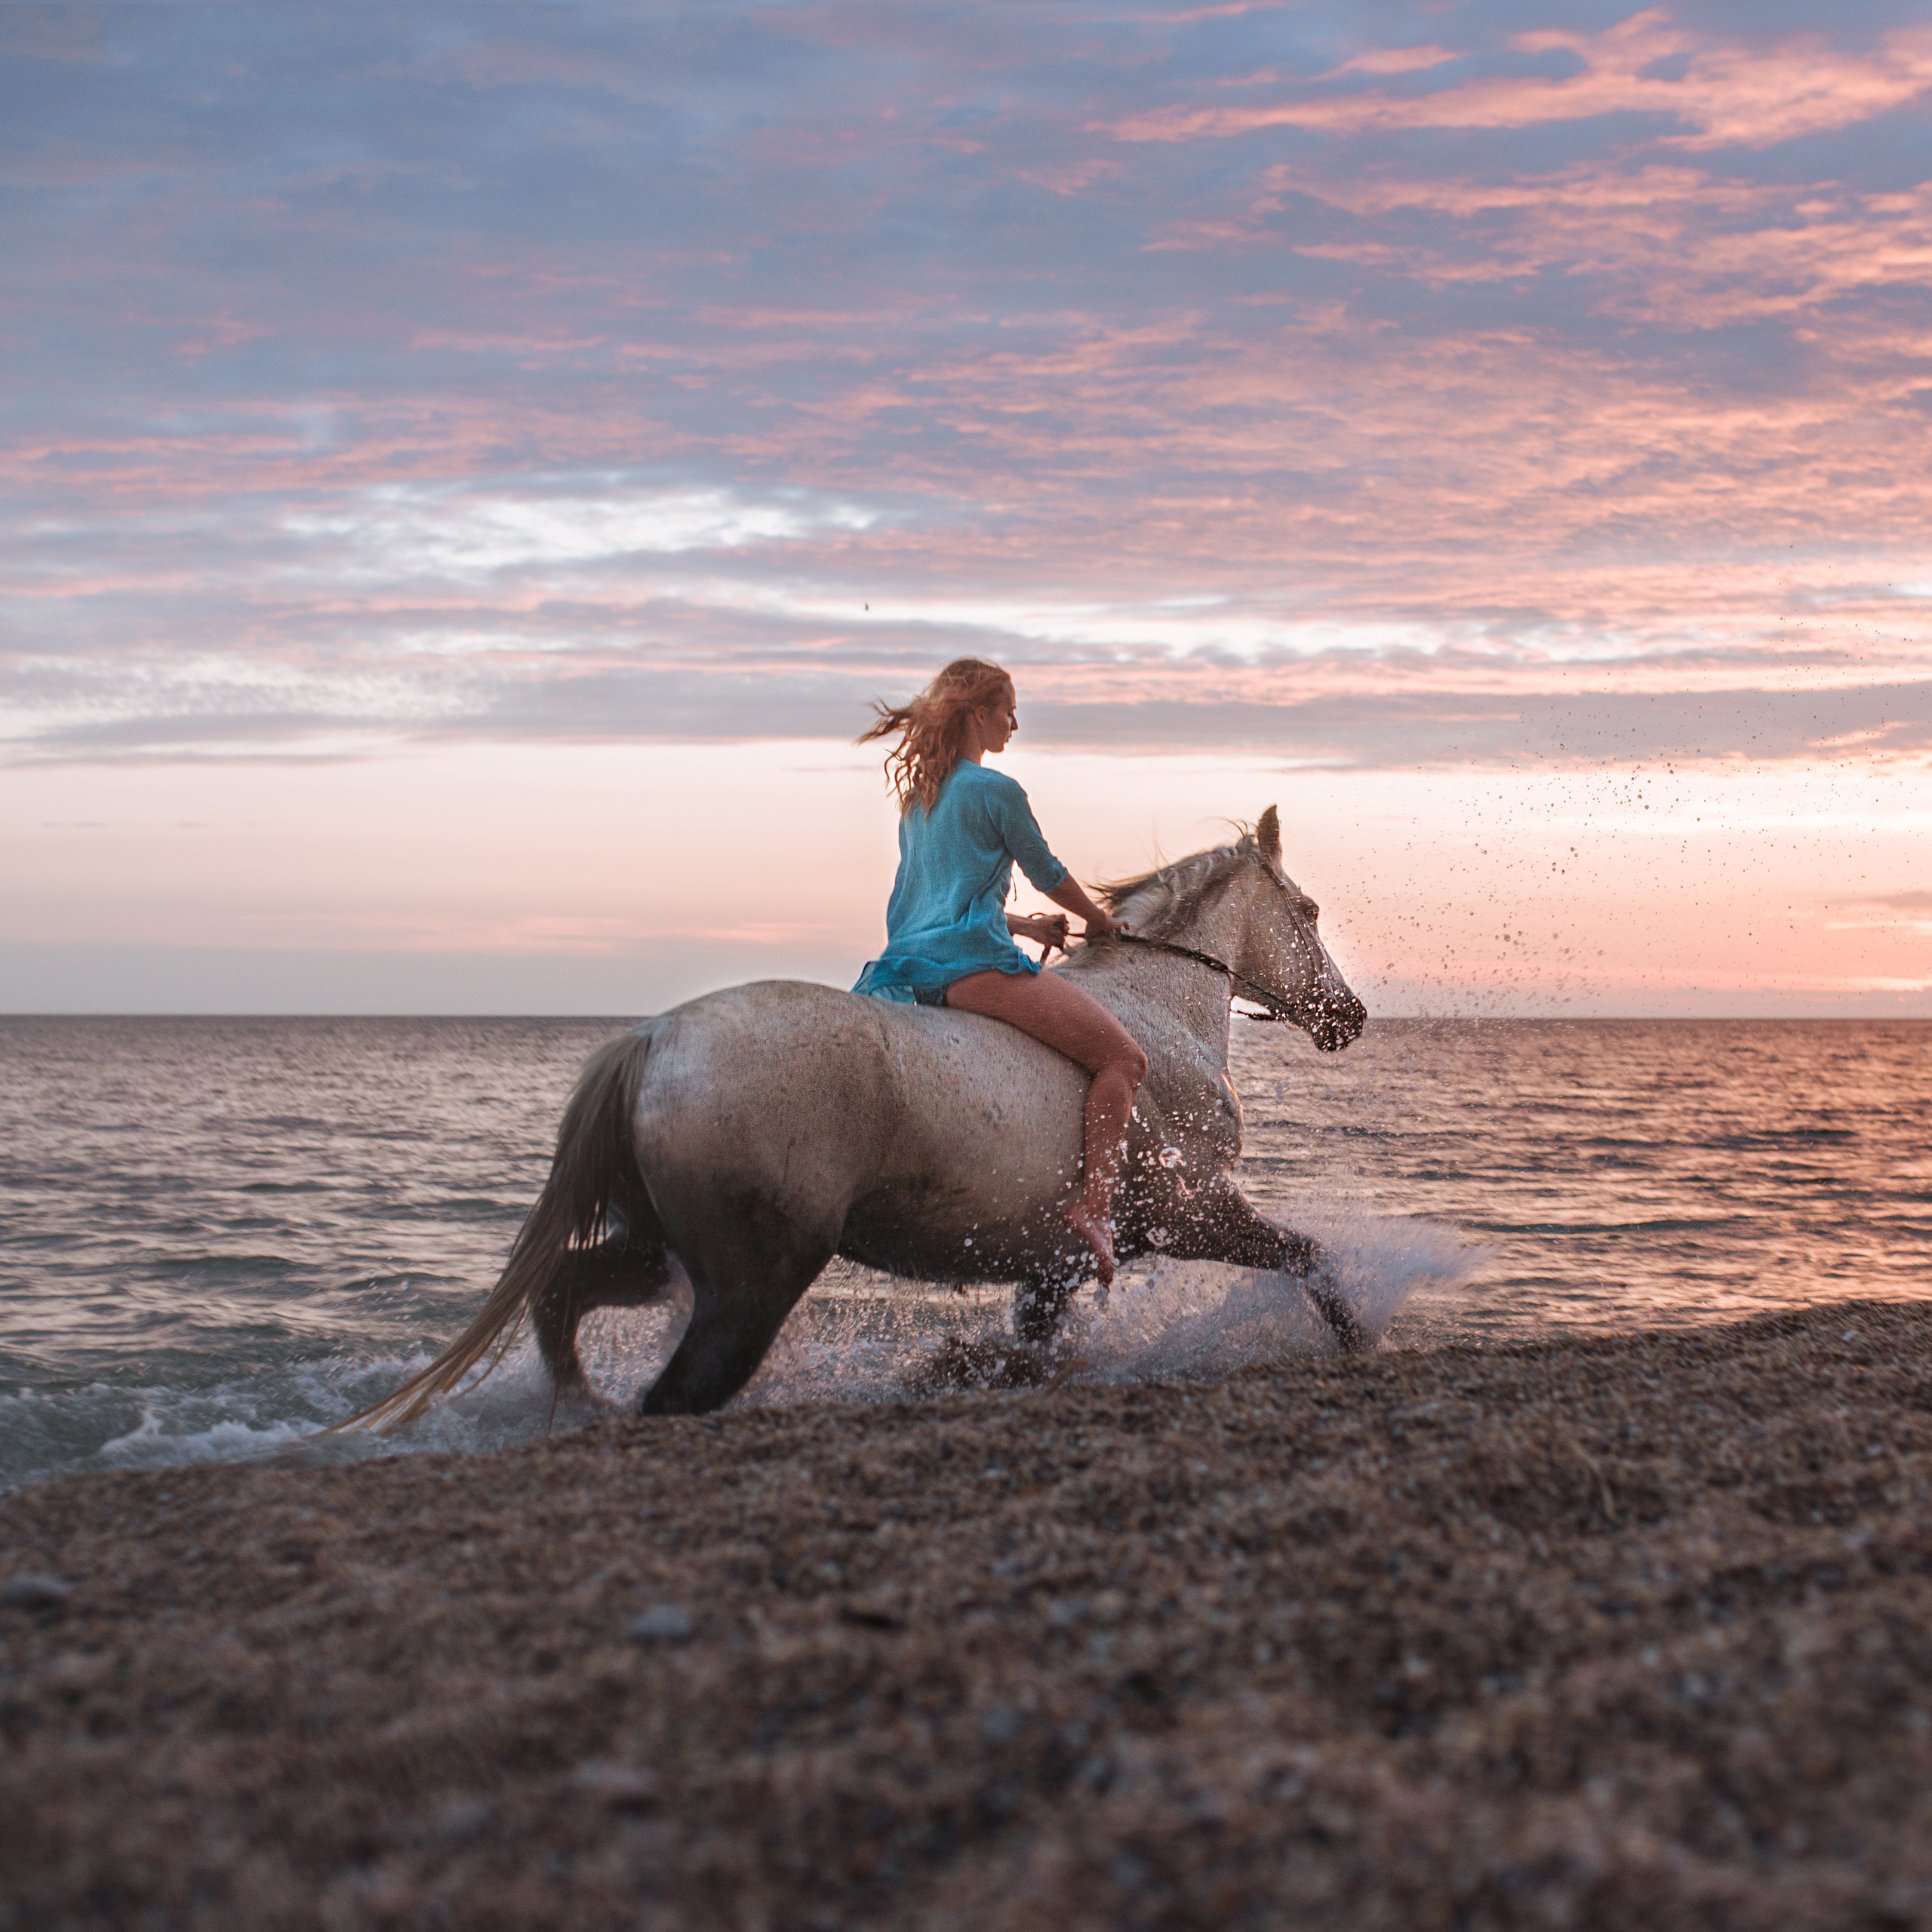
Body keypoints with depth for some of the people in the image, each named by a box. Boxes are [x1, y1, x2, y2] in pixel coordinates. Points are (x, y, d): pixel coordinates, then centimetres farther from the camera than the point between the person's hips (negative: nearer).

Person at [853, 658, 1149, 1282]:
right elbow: (1047, 873, 10)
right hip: (972, 961, -9)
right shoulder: (997, 790, -1)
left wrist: (1020, 926, 39)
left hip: (908, 965, 9)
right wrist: (1099, 920, 28)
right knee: (1123, 1057, -11)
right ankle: (1092, 1206, -25)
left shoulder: (916, 794, 24)